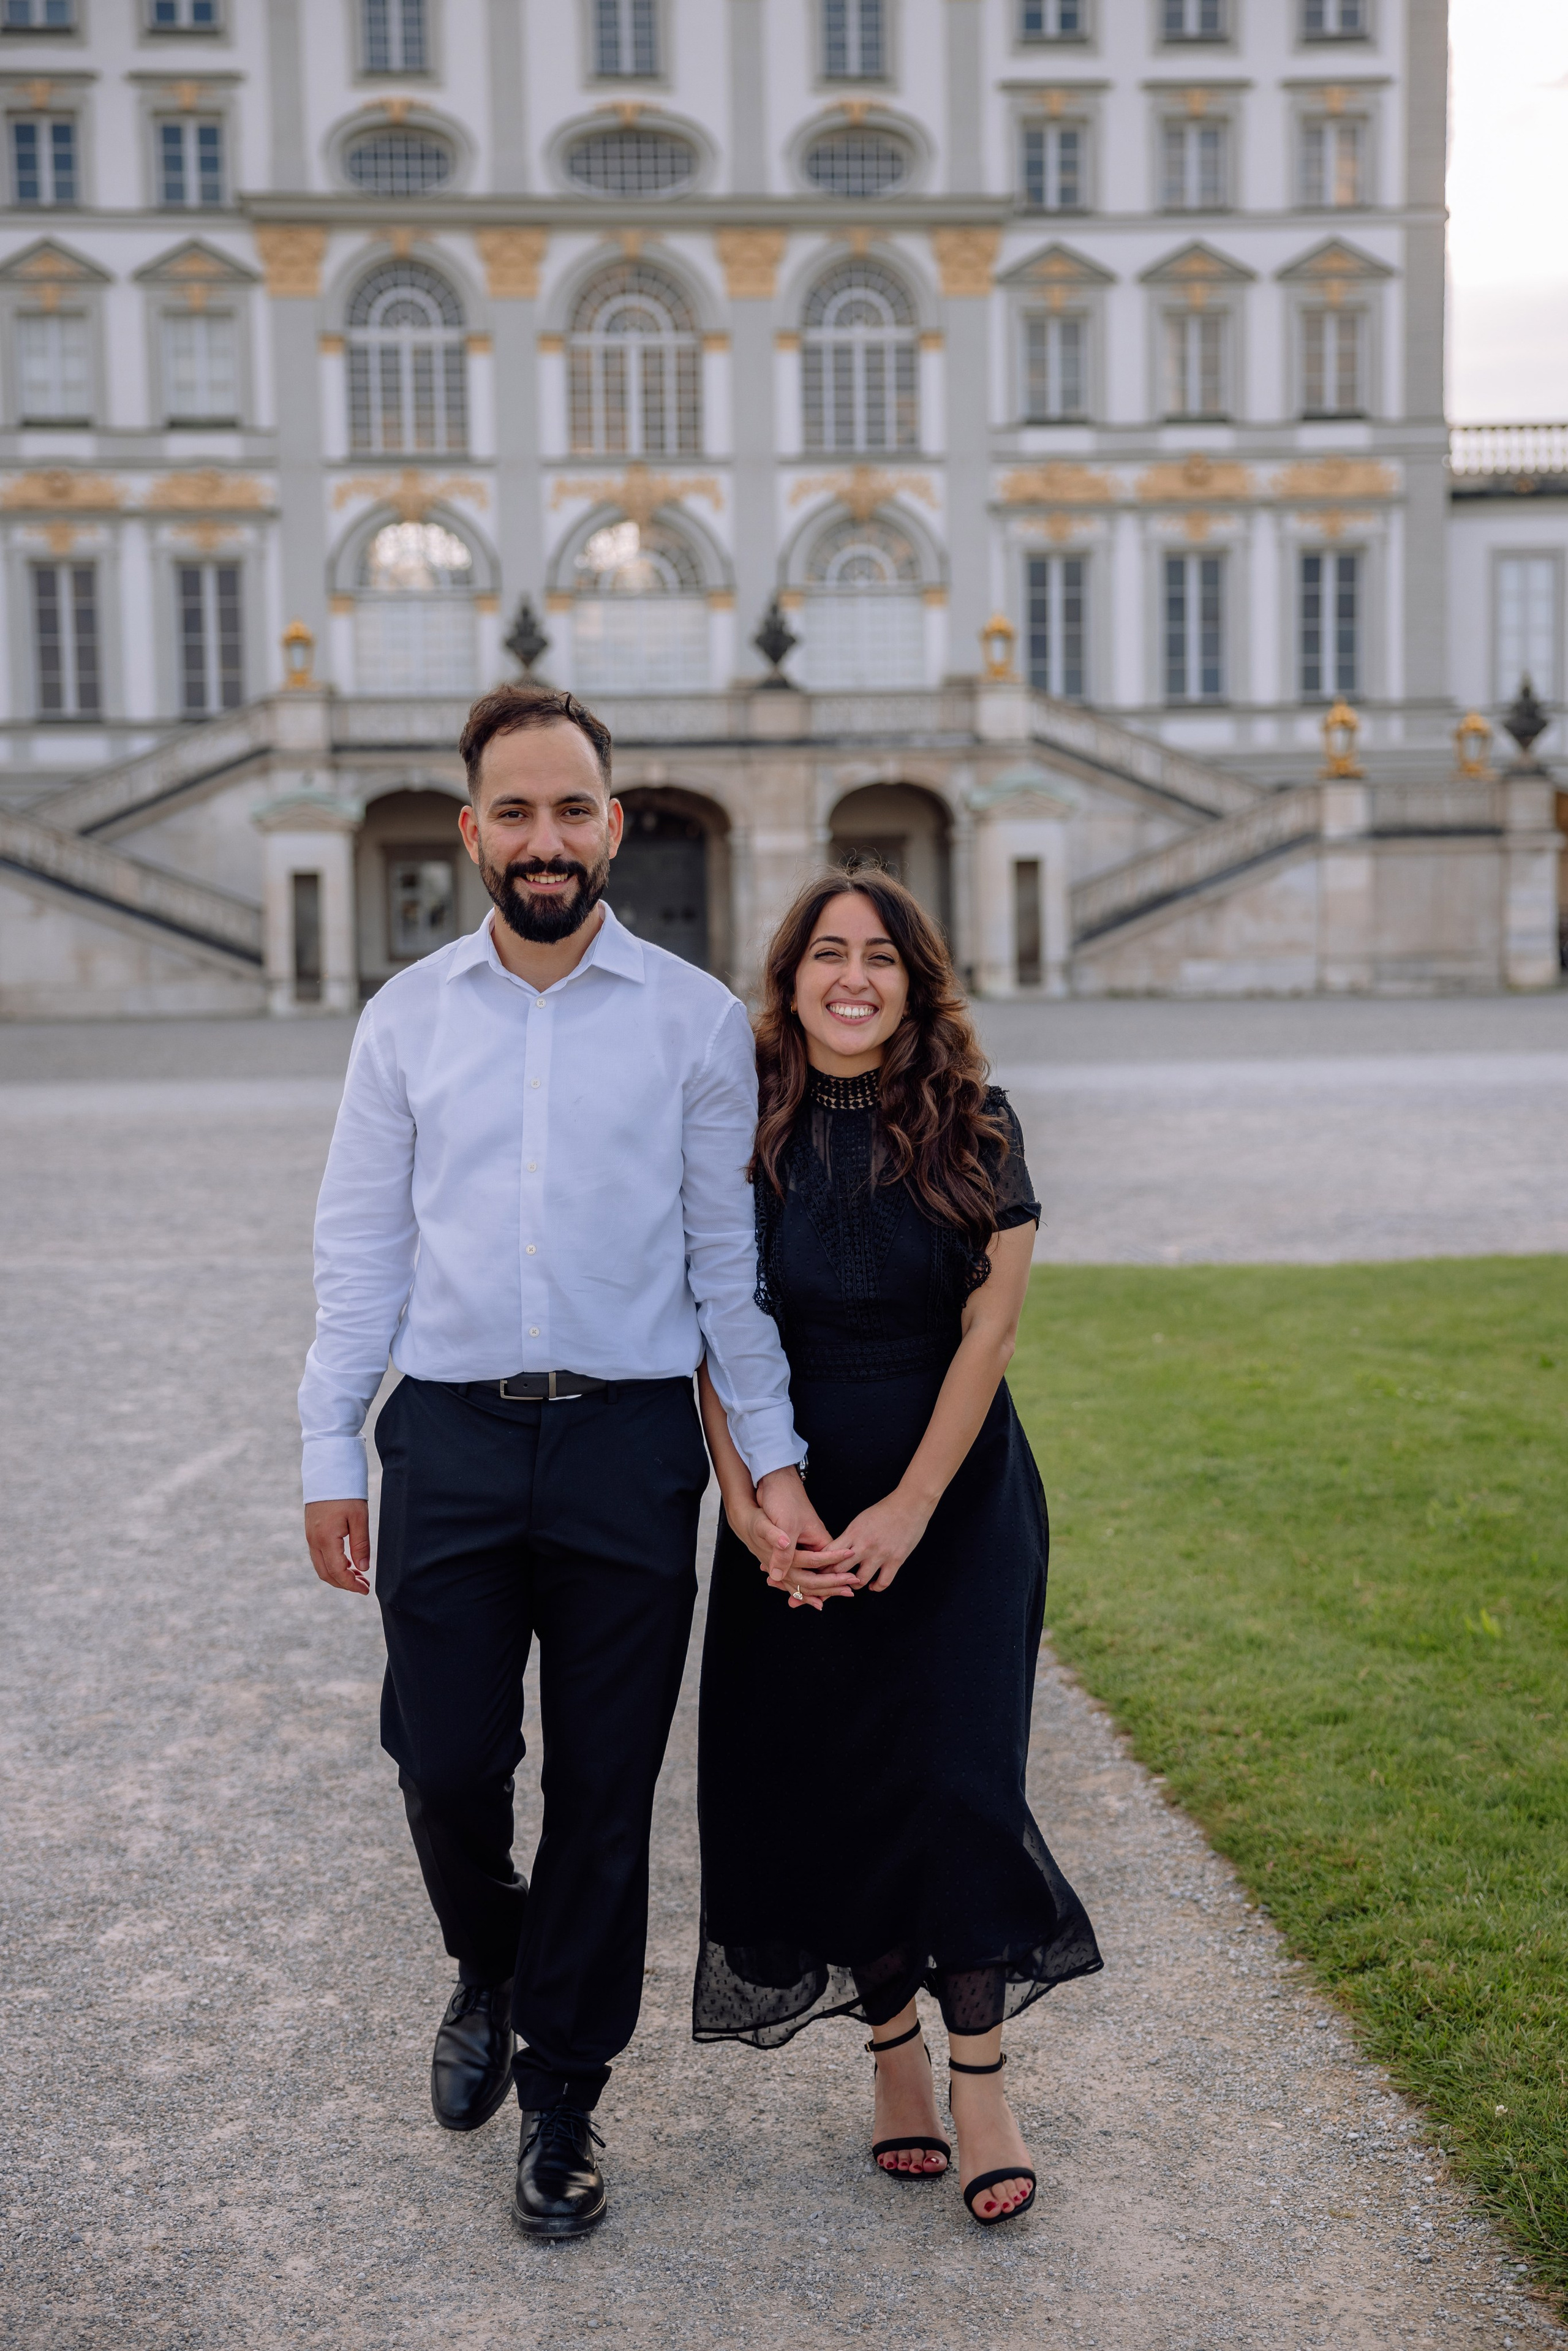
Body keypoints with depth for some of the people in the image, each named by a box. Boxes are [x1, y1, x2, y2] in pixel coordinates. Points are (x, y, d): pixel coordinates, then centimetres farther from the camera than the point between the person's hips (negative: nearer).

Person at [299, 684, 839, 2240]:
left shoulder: (696, 1020, 2)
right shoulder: (407, 1018, 7)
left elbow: (729, 1254, 4)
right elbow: (360, 1247, 8)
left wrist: (772, 1457, -2)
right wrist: (332, 1453, 3)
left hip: (630, 1439, -1)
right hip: (450, 1434, 1)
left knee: (605, 1792, 6)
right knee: (445, 1765, 4)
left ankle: (562, 2096, 25)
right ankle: (490, 1973, 37)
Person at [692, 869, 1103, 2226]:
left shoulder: (975, 1130, -2)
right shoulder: (750, 1135, 0)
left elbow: (989, 1327, -6)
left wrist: (911, 1505, -12)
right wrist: (747, 1503, -12)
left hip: (956, 1490, -1)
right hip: (797, 1495, 2)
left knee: (953, 1774, -6)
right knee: (830, 1780, 4)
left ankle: (980, 2089, 7)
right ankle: (894, 2054, 22)